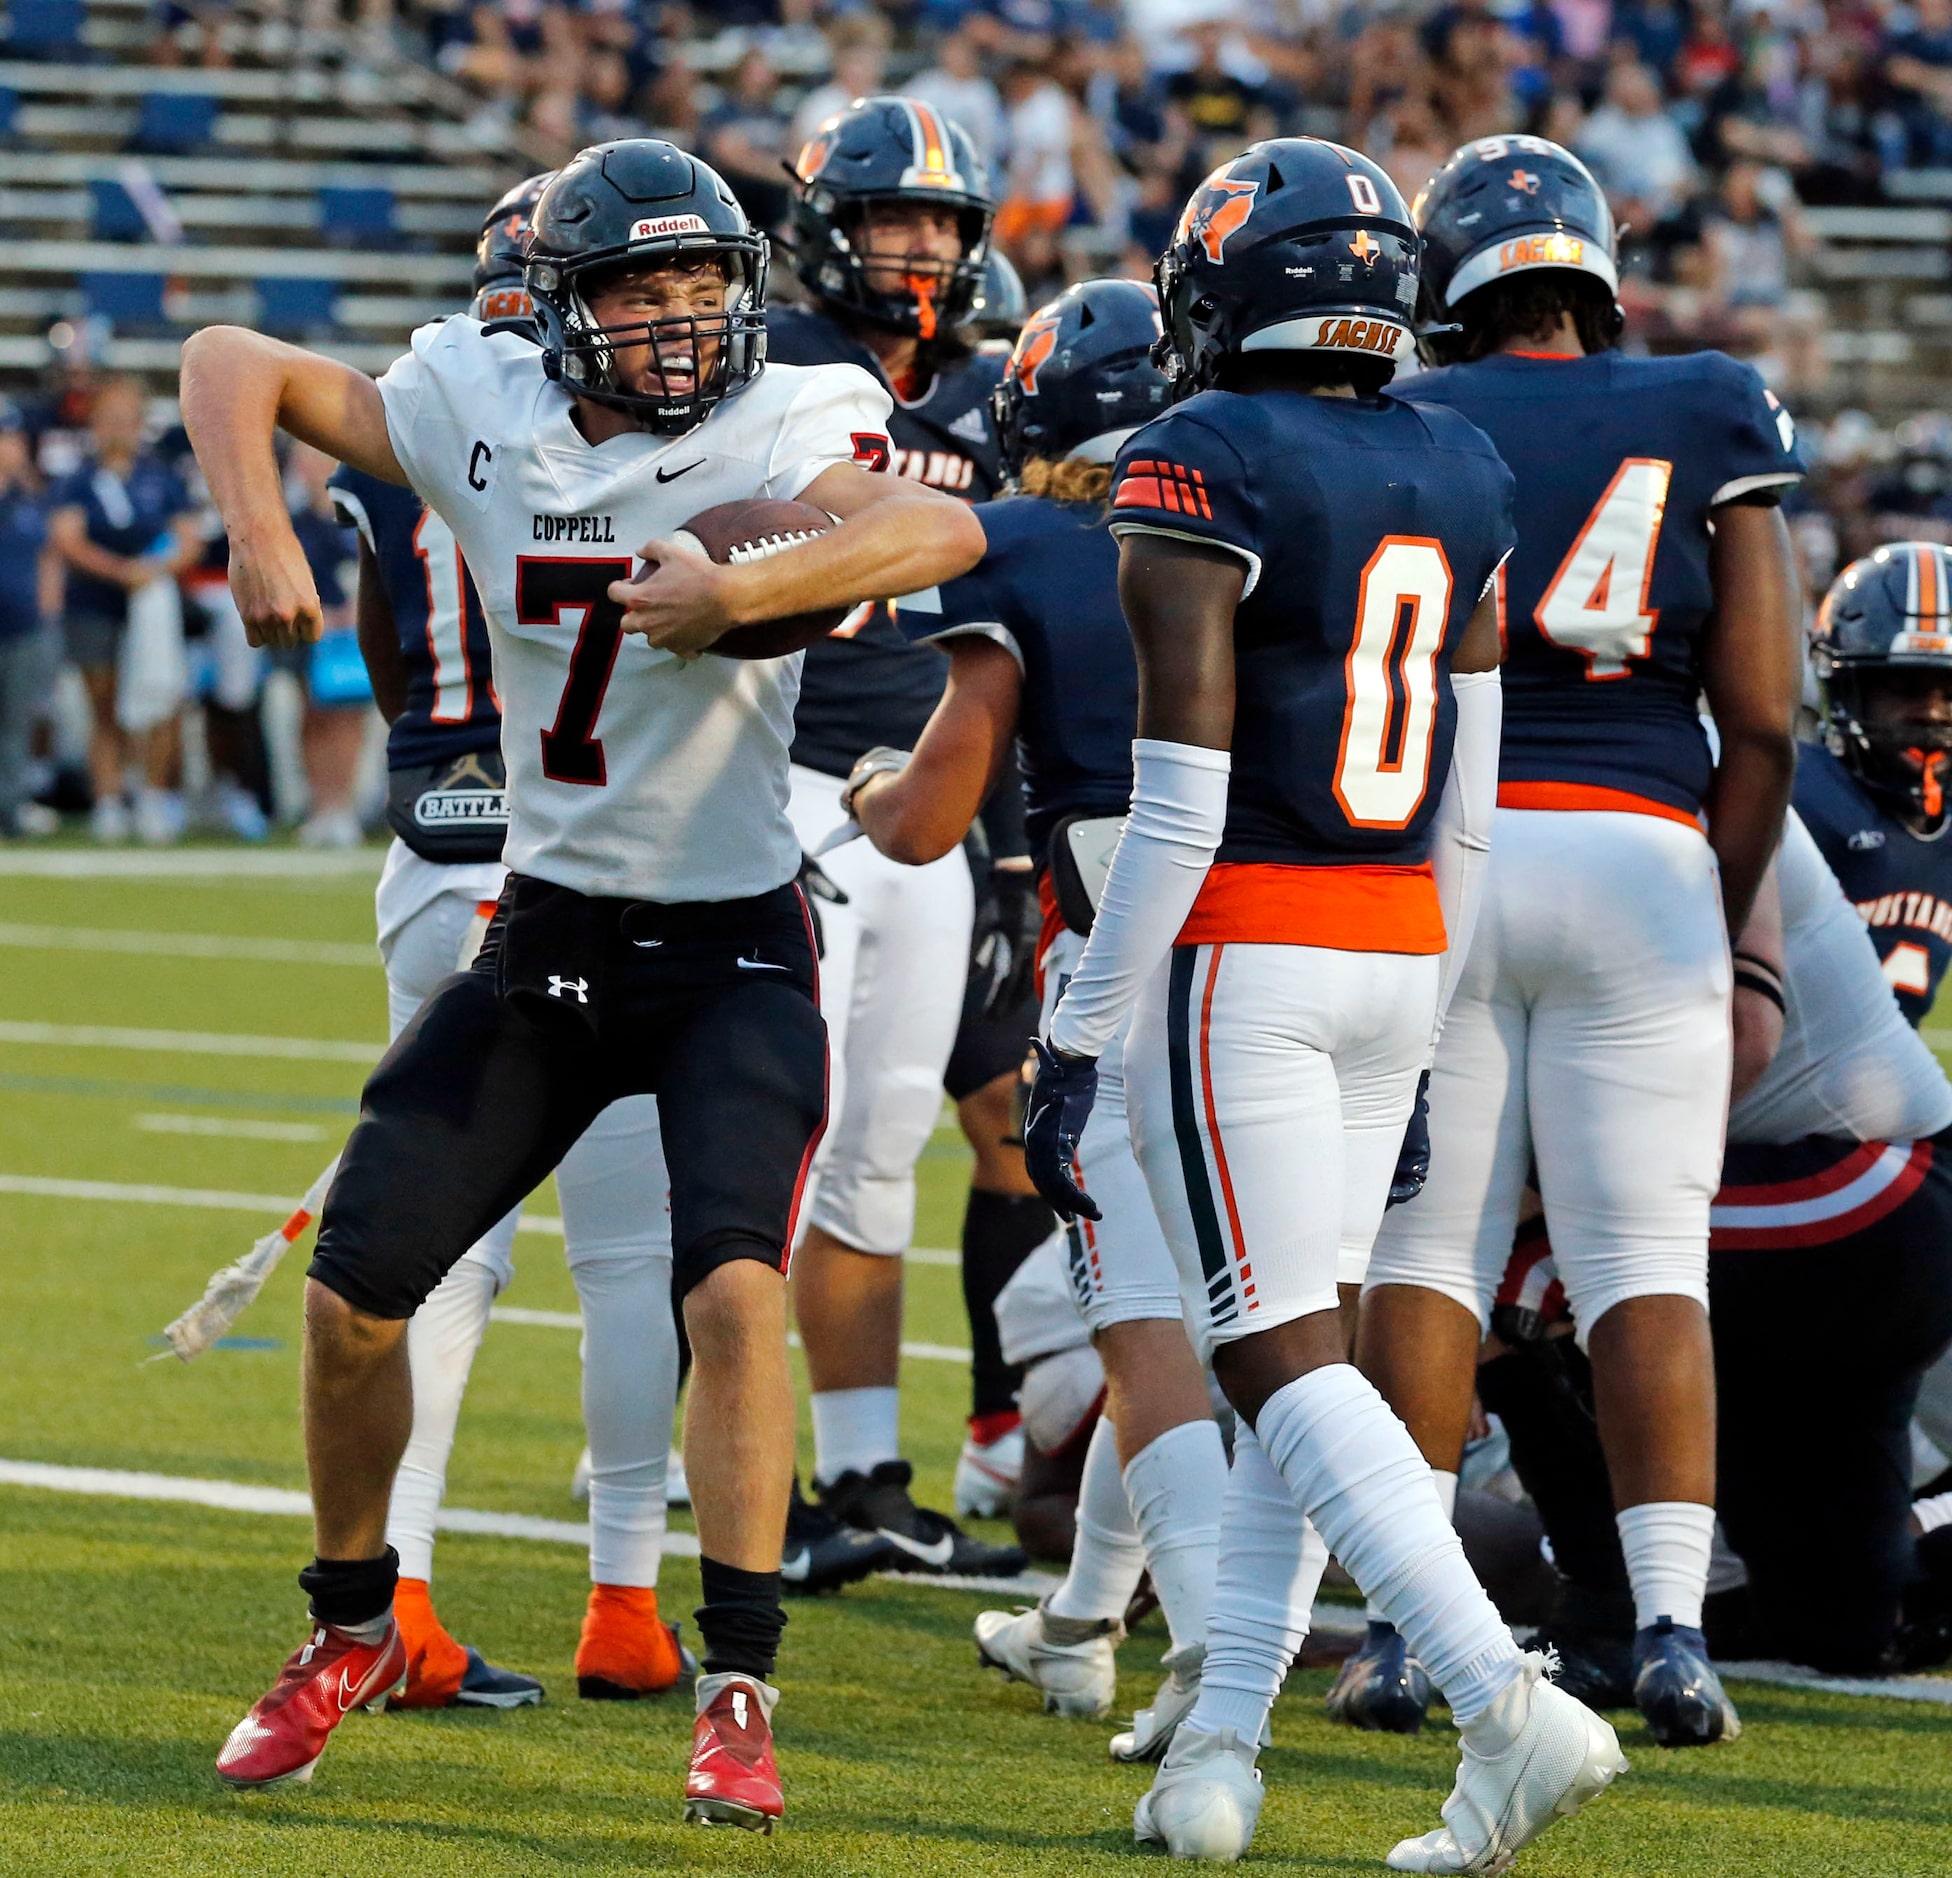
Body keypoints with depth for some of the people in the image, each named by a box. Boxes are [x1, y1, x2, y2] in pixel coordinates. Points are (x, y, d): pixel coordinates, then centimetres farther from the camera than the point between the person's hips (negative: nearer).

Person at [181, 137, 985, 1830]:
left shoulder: (778, 429, -15)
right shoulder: (484, 412, -4)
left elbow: (941, 533, -35)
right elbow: (235, 365, 4)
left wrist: (738, 592, -44)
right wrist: (260, 534, -12)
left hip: (734, 950, -4)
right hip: (546, 932, 4)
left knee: (735, 1291, -23)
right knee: (354, 1287, 2)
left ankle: (738, 1693, -14)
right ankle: (352, 1633, 25)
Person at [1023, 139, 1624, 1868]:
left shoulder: (1197, 473, -12)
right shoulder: (1461, 479, 8)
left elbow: (1180, 801, -16)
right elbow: (1469, 801, 12)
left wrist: (1074, 1044, -11)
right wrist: (1428, 1022, 22)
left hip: (1238, 950, -7)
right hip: (1395, 952, 7)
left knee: (1286, 1362, -7)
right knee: (1301, 1351, 13)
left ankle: (1510, 1705, -20)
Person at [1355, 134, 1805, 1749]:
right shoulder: (1711, 423, 6)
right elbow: (1762, 719, 3)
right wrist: (1723, 926, 14)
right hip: (1639, 853, 0)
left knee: (1427, 1253, 7)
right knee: (1648, 1268, 3)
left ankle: (1406, 1628, 3)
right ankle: (1672, 1628, -7)